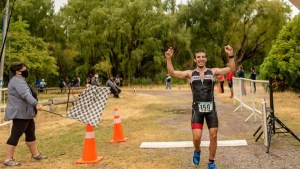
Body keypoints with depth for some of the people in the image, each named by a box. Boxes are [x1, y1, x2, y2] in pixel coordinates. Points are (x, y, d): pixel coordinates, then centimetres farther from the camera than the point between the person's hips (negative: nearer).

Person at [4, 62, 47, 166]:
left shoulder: (19, 80, 18)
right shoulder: (17, 80, -16)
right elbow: (25, 94, -32)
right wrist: (36, 104, -43)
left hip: (25, 113, 11)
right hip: (19, 113, -11)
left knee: (30, 134, 15)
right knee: (15, 136, -7)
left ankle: (35, 154, 24)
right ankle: (8, 159, -2)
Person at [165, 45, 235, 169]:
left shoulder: (213, 71, 5)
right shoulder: (190, 73, 4)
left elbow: (231, 69, -3)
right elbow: (172, 73, -4)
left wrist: (231, 56, -17)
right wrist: (168, 59, -16)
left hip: (211, 108, 1)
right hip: (197, 108, -1)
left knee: (213, 136, 4)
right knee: (196, 137, -10)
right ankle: (197, 151, 26)